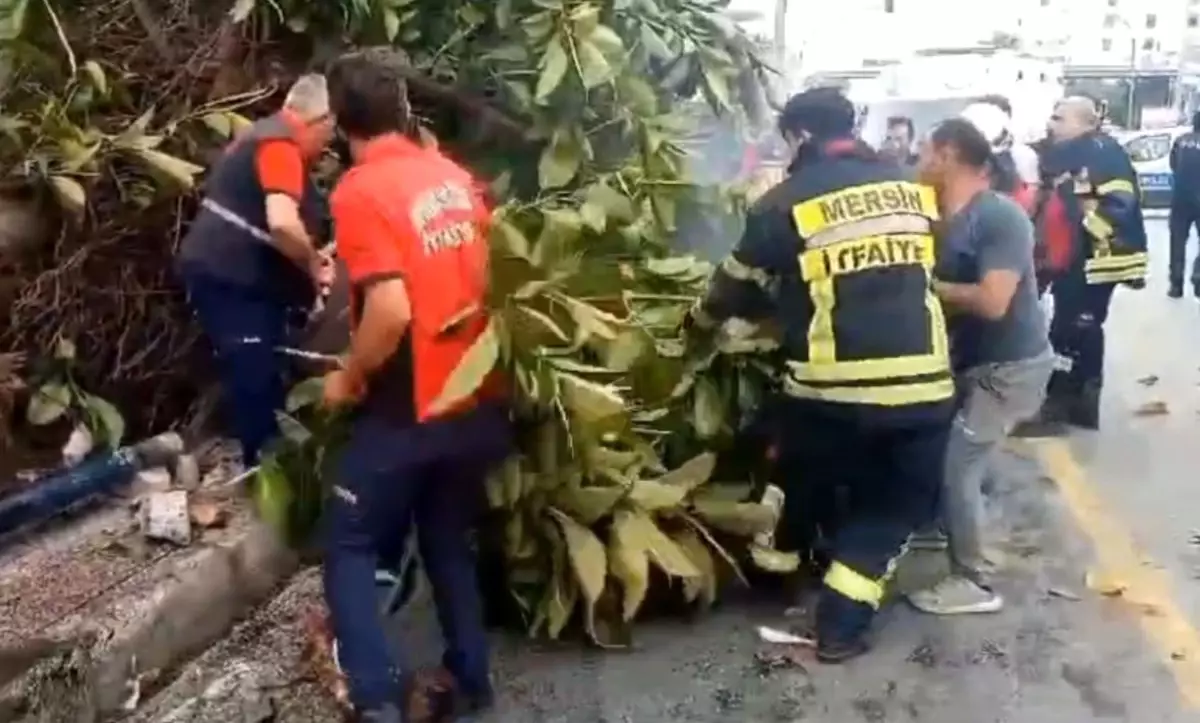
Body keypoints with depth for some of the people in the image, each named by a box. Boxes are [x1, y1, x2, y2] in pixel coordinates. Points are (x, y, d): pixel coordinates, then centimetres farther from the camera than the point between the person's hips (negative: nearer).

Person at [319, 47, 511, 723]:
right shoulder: (456, 177, 5)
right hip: (478, 401, 6)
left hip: (409, 411, -6)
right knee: (449, 540, 22)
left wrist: (348, 379, -9)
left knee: (350, 547, 11)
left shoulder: (360, 192, -15)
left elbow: (390, 311, -24)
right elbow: (493, 275, 14)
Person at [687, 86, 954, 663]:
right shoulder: (912, 188, 12)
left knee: (803, 481, 25)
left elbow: (740, 285, 9)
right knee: (895, 502, 16)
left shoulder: (787, 202, -1)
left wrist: (700, 322, 30)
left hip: (831, 385, -2)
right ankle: (841, 624, 12)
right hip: (921, 382, 3)